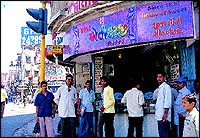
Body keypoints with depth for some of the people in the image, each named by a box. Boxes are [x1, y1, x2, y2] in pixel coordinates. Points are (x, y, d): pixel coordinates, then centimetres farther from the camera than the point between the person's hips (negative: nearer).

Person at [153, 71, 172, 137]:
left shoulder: (166, 87, -9)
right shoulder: (159, 88, 19)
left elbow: (168, 101, -16)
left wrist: (165, 114, -22)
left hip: (164, 116, -9)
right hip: (159, 116, 9)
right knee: (161, 134, 14)